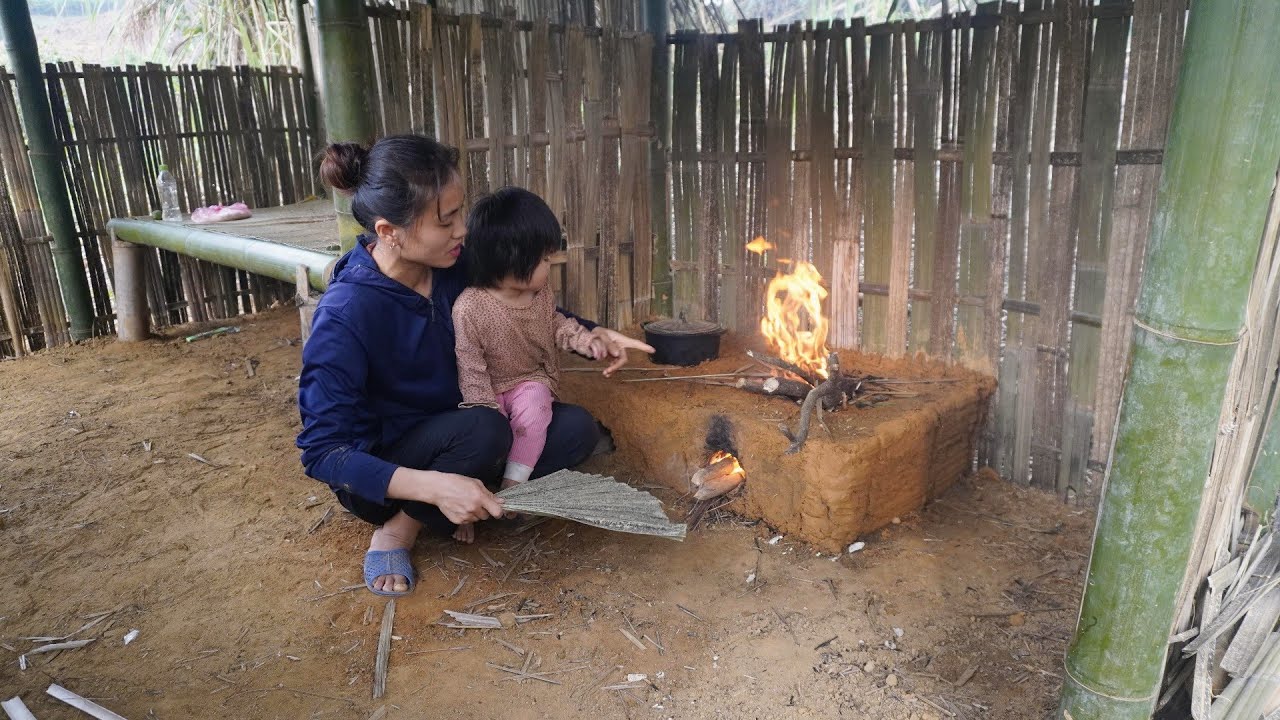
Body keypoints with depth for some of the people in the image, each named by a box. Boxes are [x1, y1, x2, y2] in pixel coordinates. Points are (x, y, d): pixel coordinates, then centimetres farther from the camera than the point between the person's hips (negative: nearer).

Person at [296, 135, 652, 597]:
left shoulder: (455, 266, -12)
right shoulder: (344, 316, -28)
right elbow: (322, 452, -25)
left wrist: (594, 334, -11)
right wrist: (433, 486, -38)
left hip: (450, 441, 6)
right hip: (378, 473, -5)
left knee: (576, 429, -11)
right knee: (486, 429, -34)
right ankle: (397, 530, -9)